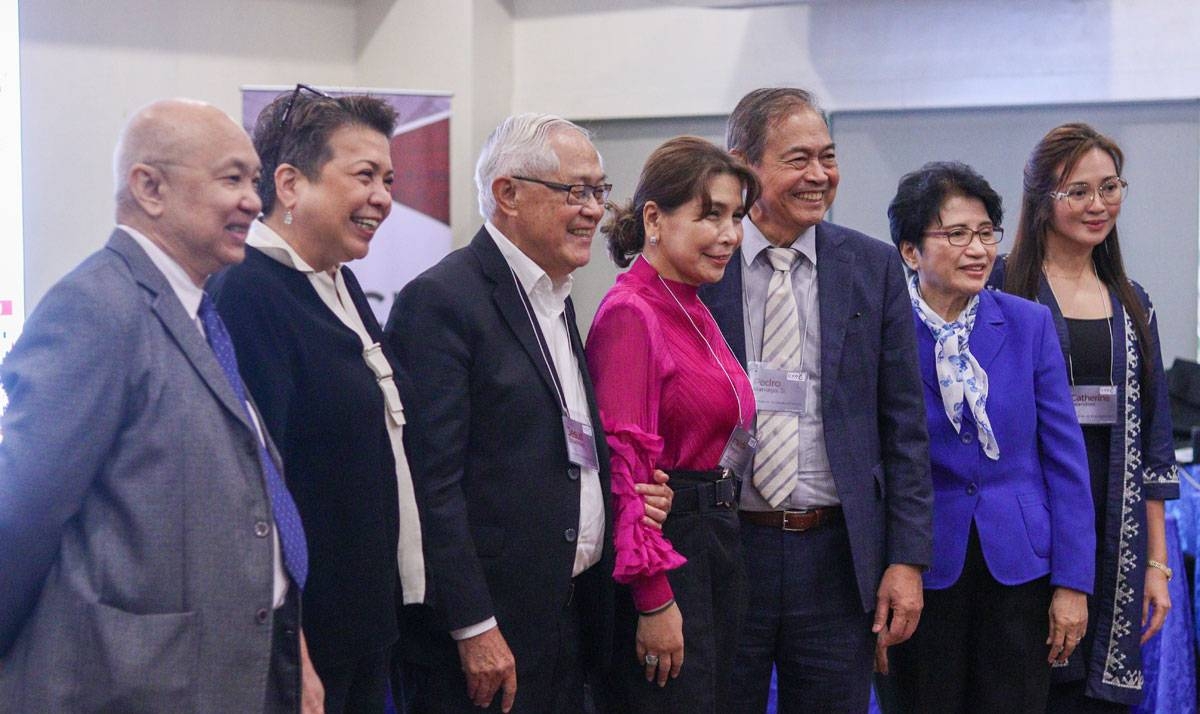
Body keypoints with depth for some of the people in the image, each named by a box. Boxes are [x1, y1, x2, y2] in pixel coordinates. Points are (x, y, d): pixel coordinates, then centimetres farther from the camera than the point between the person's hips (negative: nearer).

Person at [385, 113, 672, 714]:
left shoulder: (555, 298, 14)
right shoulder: (441, 301, -14)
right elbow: (434, 484, -18)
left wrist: (616, 496, 5)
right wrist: (475, 629, -19)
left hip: (571, 613, 8)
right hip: (489, 629, -8)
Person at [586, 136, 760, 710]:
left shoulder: (693, 312, 12)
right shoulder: (631, 313, -15)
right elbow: (623, 461, -20)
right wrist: (654, 600, -21)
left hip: (716, 544, 9)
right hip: (663, 546, -9)